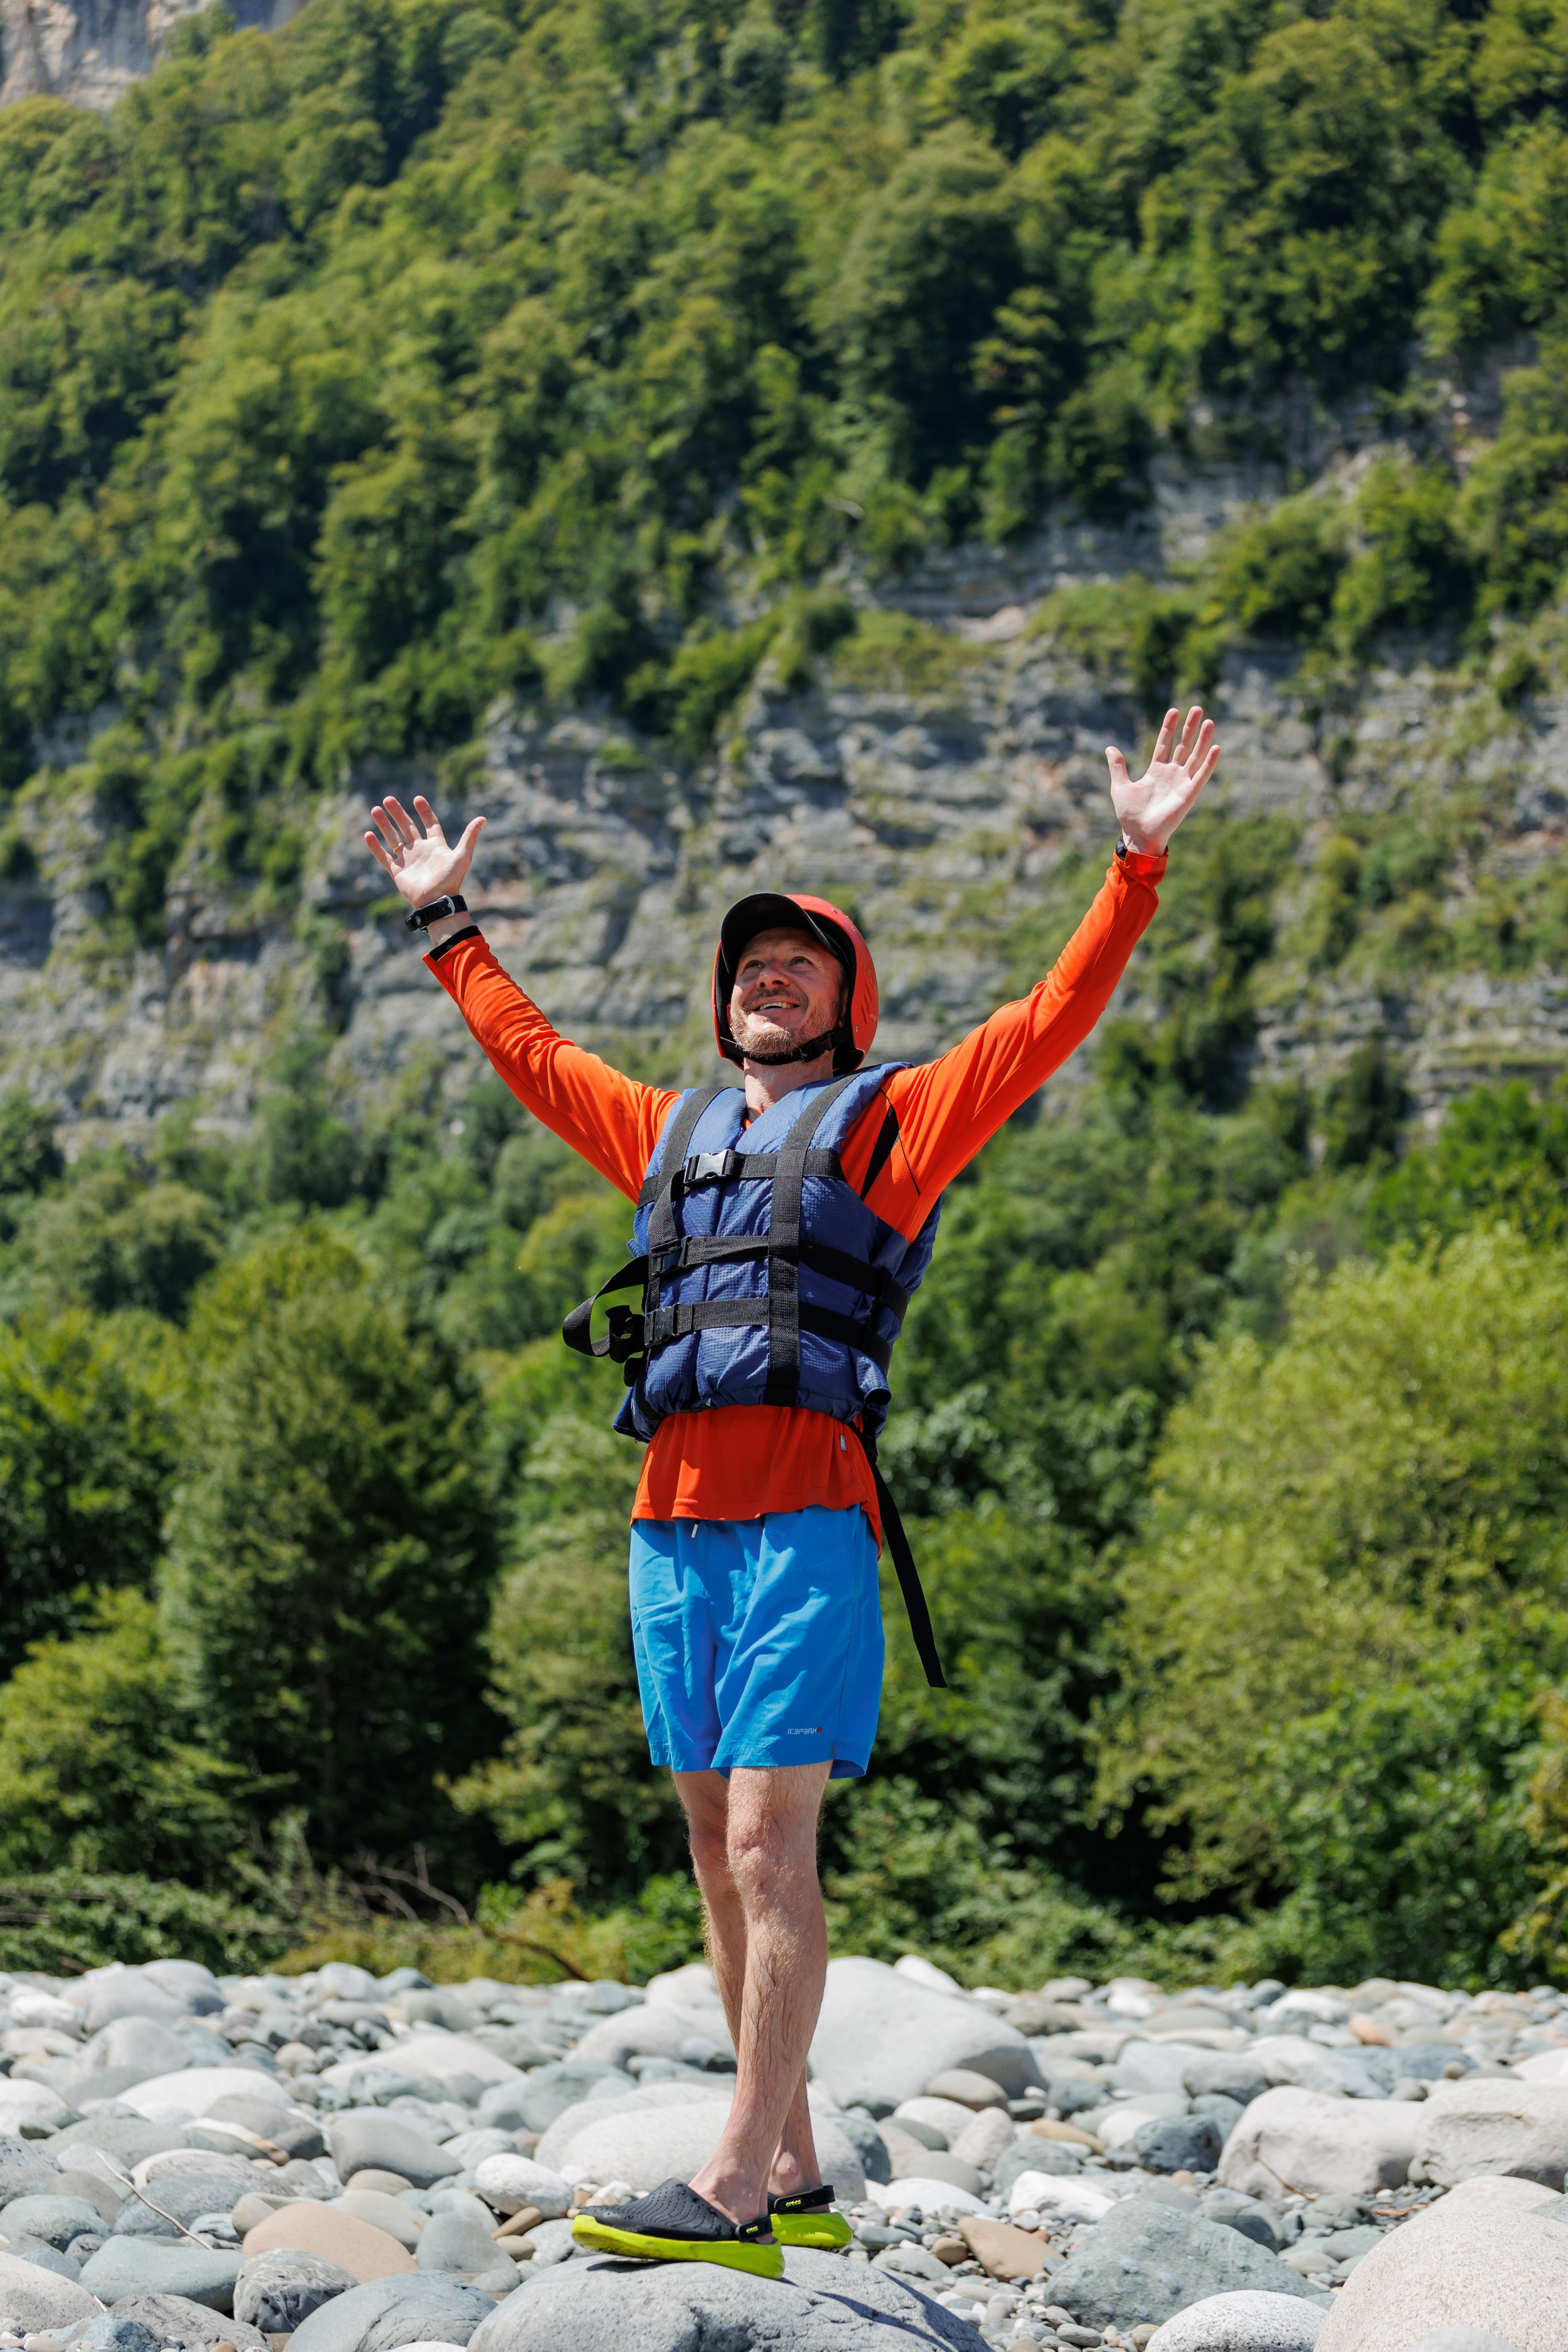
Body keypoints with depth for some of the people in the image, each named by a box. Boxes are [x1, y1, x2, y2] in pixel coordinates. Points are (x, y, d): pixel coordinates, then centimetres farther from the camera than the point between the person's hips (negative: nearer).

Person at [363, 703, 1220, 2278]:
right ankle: (794, 2180, 13)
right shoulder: (670, 1132, 24)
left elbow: (1053, 1019, 4)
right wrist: (444, 923, 44)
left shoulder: (889, 1122, 10)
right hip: (672, 1521, 6)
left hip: (804, 1516, -6)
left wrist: (1137, 865, 0)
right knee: (720, 1855, 6)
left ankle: (734, 2191, -13)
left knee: (770, 1847, -12)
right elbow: (528, 1049, 38)